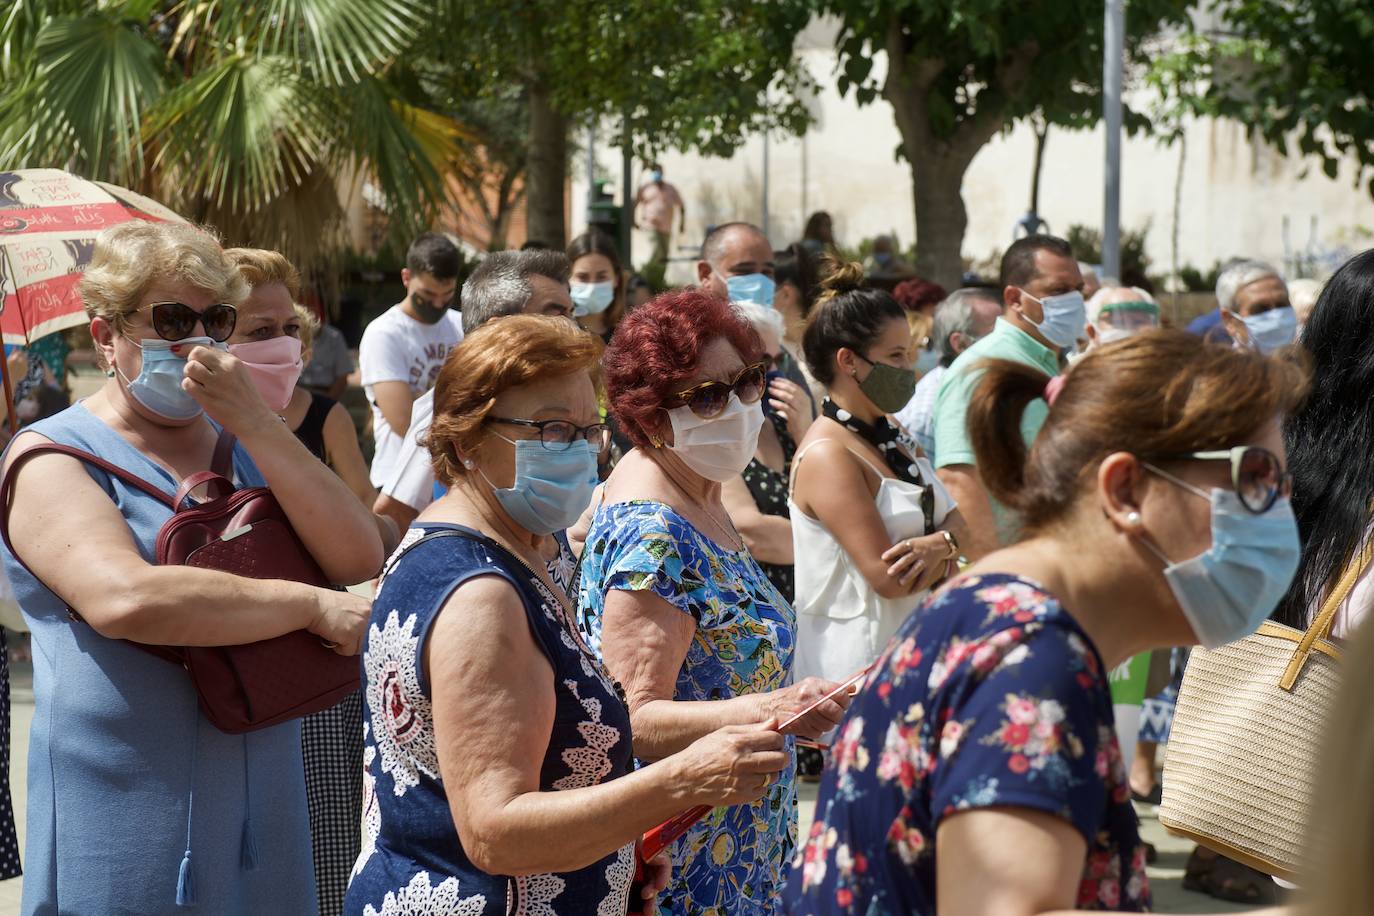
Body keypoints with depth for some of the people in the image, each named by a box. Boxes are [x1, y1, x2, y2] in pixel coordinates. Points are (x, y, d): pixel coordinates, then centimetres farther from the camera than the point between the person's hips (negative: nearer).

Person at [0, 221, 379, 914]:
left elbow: (360, 562, -4)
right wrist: (314, 606, -20)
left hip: (261, 804, 5)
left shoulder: (247, 445, 12)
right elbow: (123, 599, -25)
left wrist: (253, 421, -12)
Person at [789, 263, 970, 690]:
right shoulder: (828, 455, -15)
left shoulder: (890, 439, 15)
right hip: (856, 660, -9)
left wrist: (938, 546, -14)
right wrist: (948, 545, -3)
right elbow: (889, 578, -20)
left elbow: (955, 523, 10)